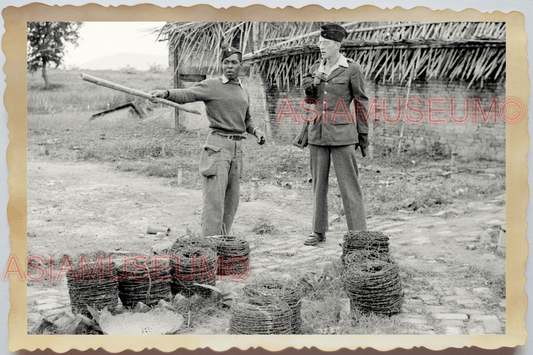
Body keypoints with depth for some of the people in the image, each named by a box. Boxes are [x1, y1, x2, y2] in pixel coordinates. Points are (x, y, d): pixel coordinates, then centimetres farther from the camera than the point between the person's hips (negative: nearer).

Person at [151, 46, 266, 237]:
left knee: (232, 200, 8)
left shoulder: (244, 92, 18)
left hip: (237, 149, 6)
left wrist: (256, 130, 8)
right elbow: (187, 94, -15)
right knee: (214, 198, -11)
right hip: (218, 146, -6)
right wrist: (166, 93, -34)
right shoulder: (211, 85, -1)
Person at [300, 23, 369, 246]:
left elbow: (361, 103, 0)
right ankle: (319, 231, 20)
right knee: (318, 184, 10)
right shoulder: (316, 67, 10)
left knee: (349, 184, -4)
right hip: (317, 133, 5)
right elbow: (309, 100, 9)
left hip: (342, 135, -5)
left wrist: (363, 135, 0)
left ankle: (358, 233, 1)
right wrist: (316, 78, -8)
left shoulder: (352, 70, -4)